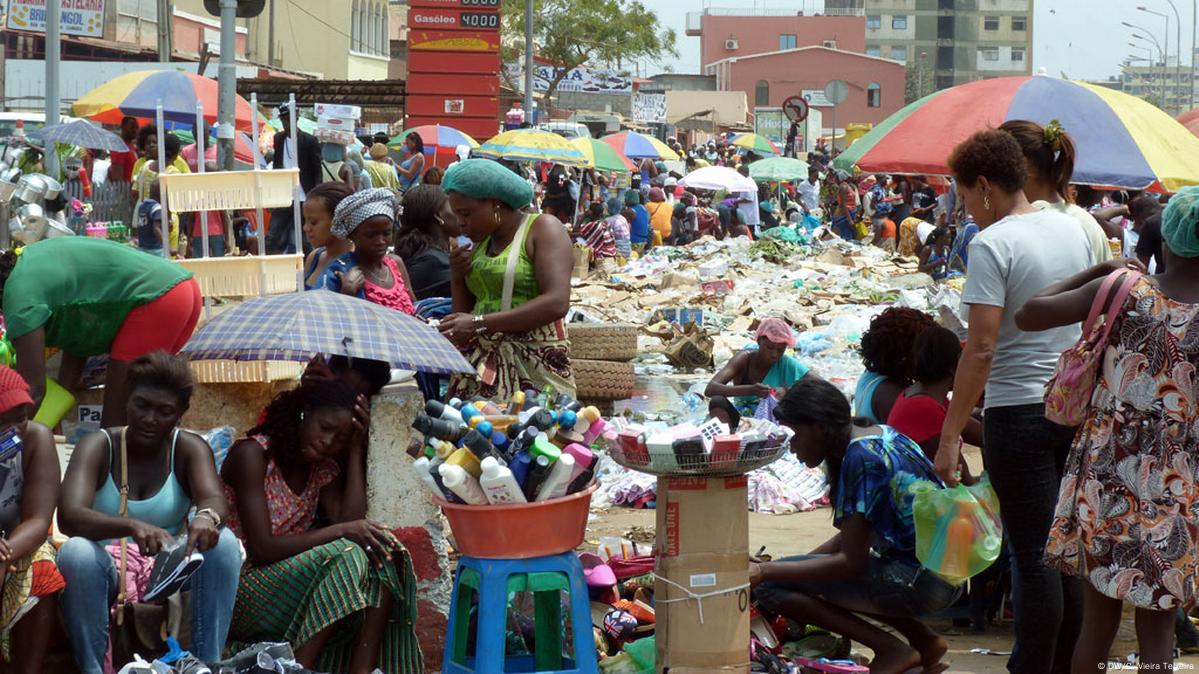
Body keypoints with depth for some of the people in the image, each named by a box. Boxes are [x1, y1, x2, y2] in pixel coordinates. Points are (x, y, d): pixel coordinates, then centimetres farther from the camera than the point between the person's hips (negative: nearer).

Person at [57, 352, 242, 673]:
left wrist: (207, 517, -49)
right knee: (76, 551, -35)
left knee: (223, 542, -26)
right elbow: (68, 516, -27)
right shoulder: (98, 447, -8)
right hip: (108, 569, -2)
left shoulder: (190, 448, -1)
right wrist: (132, 527, -46)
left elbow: (214, 499, -22)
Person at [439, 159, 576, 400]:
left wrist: (480, 323, -20)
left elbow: (557, 303, -18)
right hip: (480, 365, 6)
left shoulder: (544, 229, -4)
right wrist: (457, 278, 3)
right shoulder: (482, 242, 17)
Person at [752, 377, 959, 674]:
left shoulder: (861, 457, -17)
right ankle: (924, 641, 16)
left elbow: (852, 562, -18)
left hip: (922, 581, -10)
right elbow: (853, 537, 18)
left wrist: (764, 572, -16)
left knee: (770, 585, -14)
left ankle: (892, 650, -9)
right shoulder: (879, 434, 11)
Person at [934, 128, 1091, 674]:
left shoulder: (992, 245, -14)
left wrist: (950, 437, -17)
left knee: (1034, 557, -1)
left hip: (1018, 412, -7)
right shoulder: (1071, 228, 8)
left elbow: (981, 349, -20)